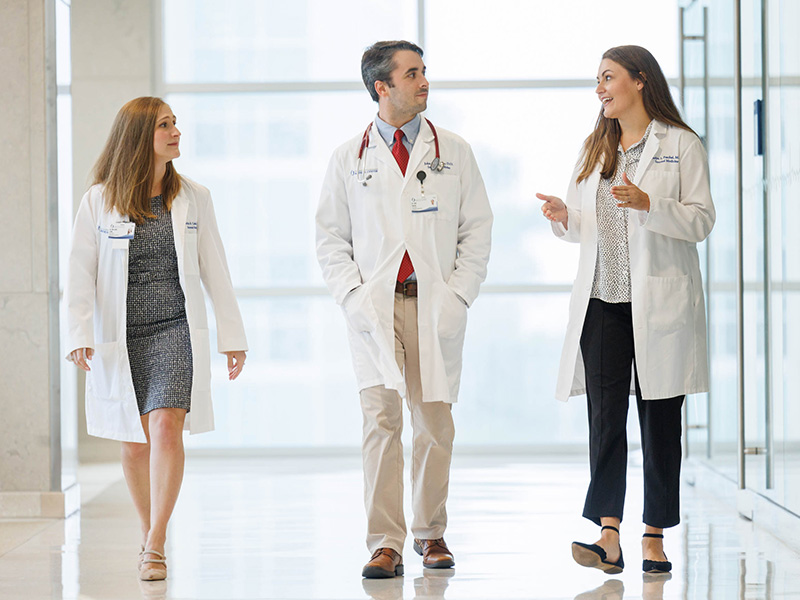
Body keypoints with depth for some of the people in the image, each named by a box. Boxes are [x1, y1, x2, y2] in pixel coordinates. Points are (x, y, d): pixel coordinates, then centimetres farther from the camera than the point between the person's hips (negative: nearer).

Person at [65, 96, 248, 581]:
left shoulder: (193, 197, 4)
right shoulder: (99, 201, 0)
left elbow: (215, 270, 8)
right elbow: (81, 273, -1)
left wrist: (232, 336, 8)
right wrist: (79, 336, -12)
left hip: (176, 330, 0)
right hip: (122, 338, 1)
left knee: (166, 427, -17)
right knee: (135, 442, 9)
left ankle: (155, 545, -14)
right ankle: (150, 533, 28)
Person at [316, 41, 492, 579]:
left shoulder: (453, 153, 9)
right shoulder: (349, 159, 8)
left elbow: (477, 229, 8)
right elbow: (331, 236, 10)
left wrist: (458, 295, -3)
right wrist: (352, 296, -4)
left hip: (436, 306, 1)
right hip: (376, 306, -1)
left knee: (435, 423, 4)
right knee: (382, 420, -9)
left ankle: (431, 531, 19)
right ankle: (385, 544, -7)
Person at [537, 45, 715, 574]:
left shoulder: (681, 145, 2)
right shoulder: (595, 149, 18)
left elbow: (701, 220, -5)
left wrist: (649, 204, -20)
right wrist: (565, 217, -1)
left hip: (660, 301, -4)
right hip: (603, 300, 4)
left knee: (660, 418, 1)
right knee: (605, 416, -7)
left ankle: (655, 537, 8)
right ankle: (609, 535, -11)